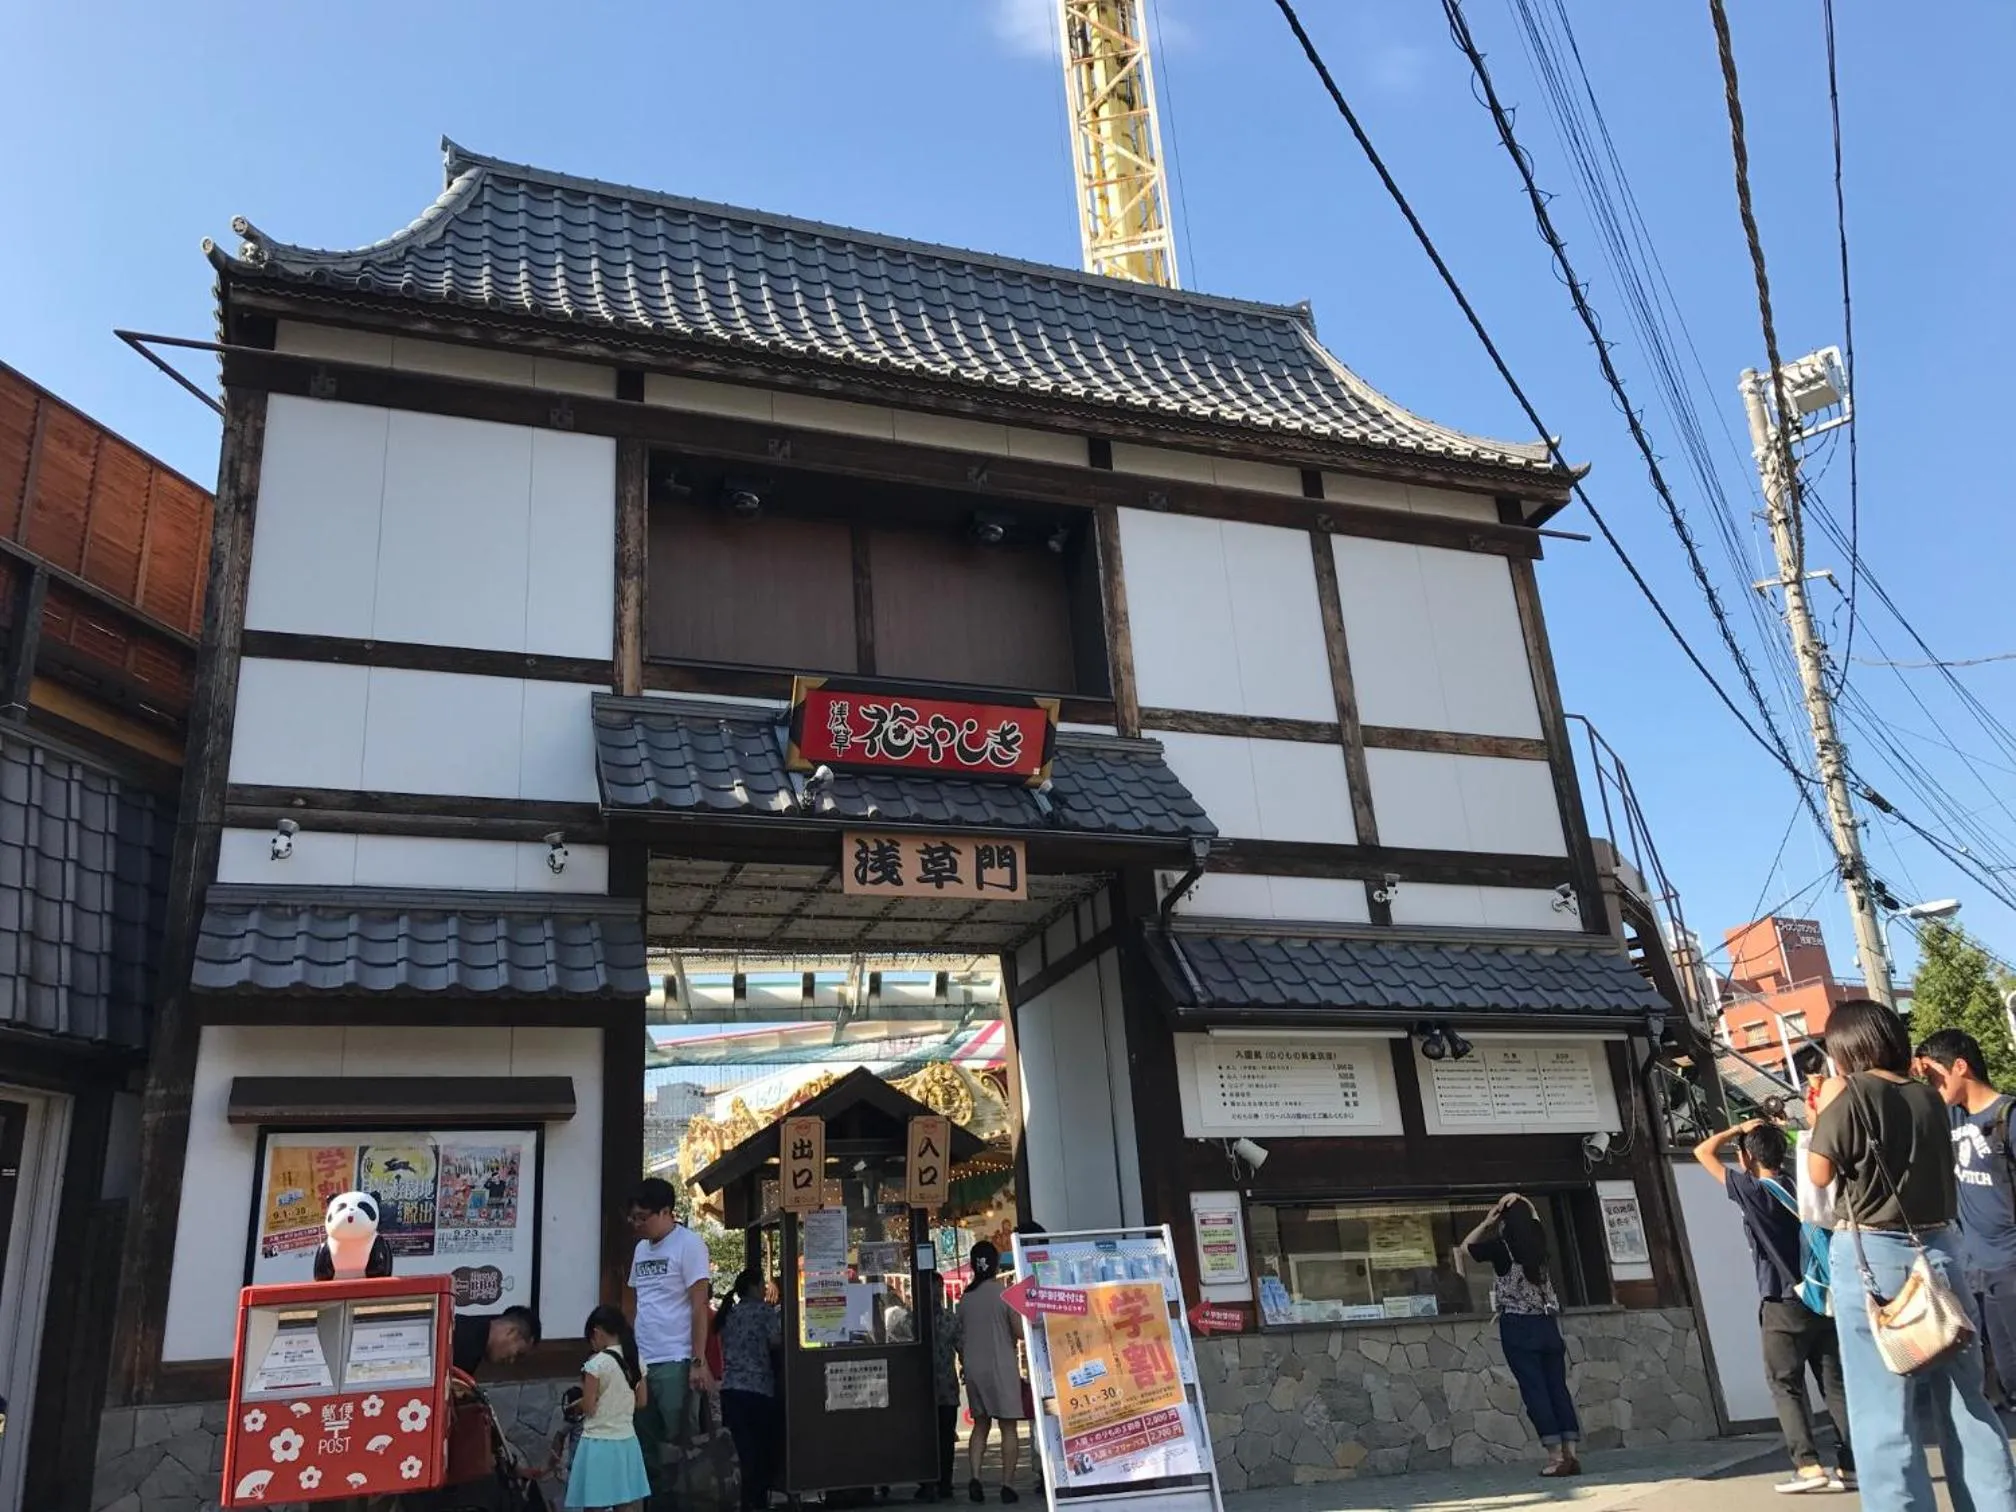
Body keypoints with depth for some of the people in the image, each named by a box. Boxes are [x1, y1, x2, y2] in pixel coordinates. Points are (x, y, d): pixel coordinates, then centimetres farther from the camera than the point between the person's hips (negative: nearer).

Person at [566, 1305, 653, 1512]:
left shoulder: (596, 1363, -15)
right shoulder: (636, 1360, 4)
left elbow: (588, 1408, -11)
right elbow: (642, 1402, 12)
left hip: (599, 1442, -6)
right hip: (627, 1441, 6)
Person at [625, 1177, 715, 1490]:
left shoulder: (689, 1244, -7)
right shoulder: (641, 1248, 15)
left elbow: (699, 1306, -11)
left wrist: (698, 1362, -15)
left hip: (674, 1362, -7)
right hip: (640, 1361, 7)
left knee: (678, 1440, -1)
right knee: (643, 1444, 11)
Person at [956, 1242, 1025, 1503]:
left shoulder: (966, 1298, 4)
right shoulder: (1005, 1293, -9)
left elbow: (960, 1337, 9)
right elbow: (1020, 1331, -10)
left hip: (974, 1368, 4)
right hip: (1002, 1366, -4)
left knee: (980, 1424, 14)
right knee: (1008, 1426, 3)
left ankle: (974, 1476, -1)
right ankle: (1007, 1484, 2)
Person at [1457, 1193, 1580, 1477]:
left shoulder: (1500, 1247, -6)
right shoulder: (1538, 1242, 6)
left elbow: (1464, 1248, 10)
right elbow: (1533, 1218, 29)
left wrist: (1486, 1222, 10)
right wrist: (1521, 1203, 14)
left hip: (1518, 1326, -5)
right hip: (1547, 1323, 5)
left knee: (1535, 1391, -5)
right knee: (1558, 1388, 6)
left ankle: (1557, 1457, -8)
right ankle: (1571, 1454, 2)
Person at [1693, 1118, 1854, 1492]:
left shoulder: (1751, 1190, -10)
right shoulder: (1801, 1191, 9)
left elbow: (1703, 1151, -5)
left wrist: (1739, 1129, 4)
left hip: (1783, 1305, -6)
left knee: (1786, 1385, 0)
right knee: (1835, 1384, 8)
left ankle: (1808, 1466, -7)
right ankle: (1852, 1464, 7)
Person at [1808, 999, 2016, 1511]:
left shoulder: (1854, 1094, -10)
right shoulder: (1929, 1097, 8)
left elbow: (1820, 1172, -6)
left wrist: (1824, 1112, 6)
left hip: (1871, 1254, -6)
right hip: (1936, 1248, 6)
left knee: (1883, 1410, -1)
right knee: (1964, 1398, 13)